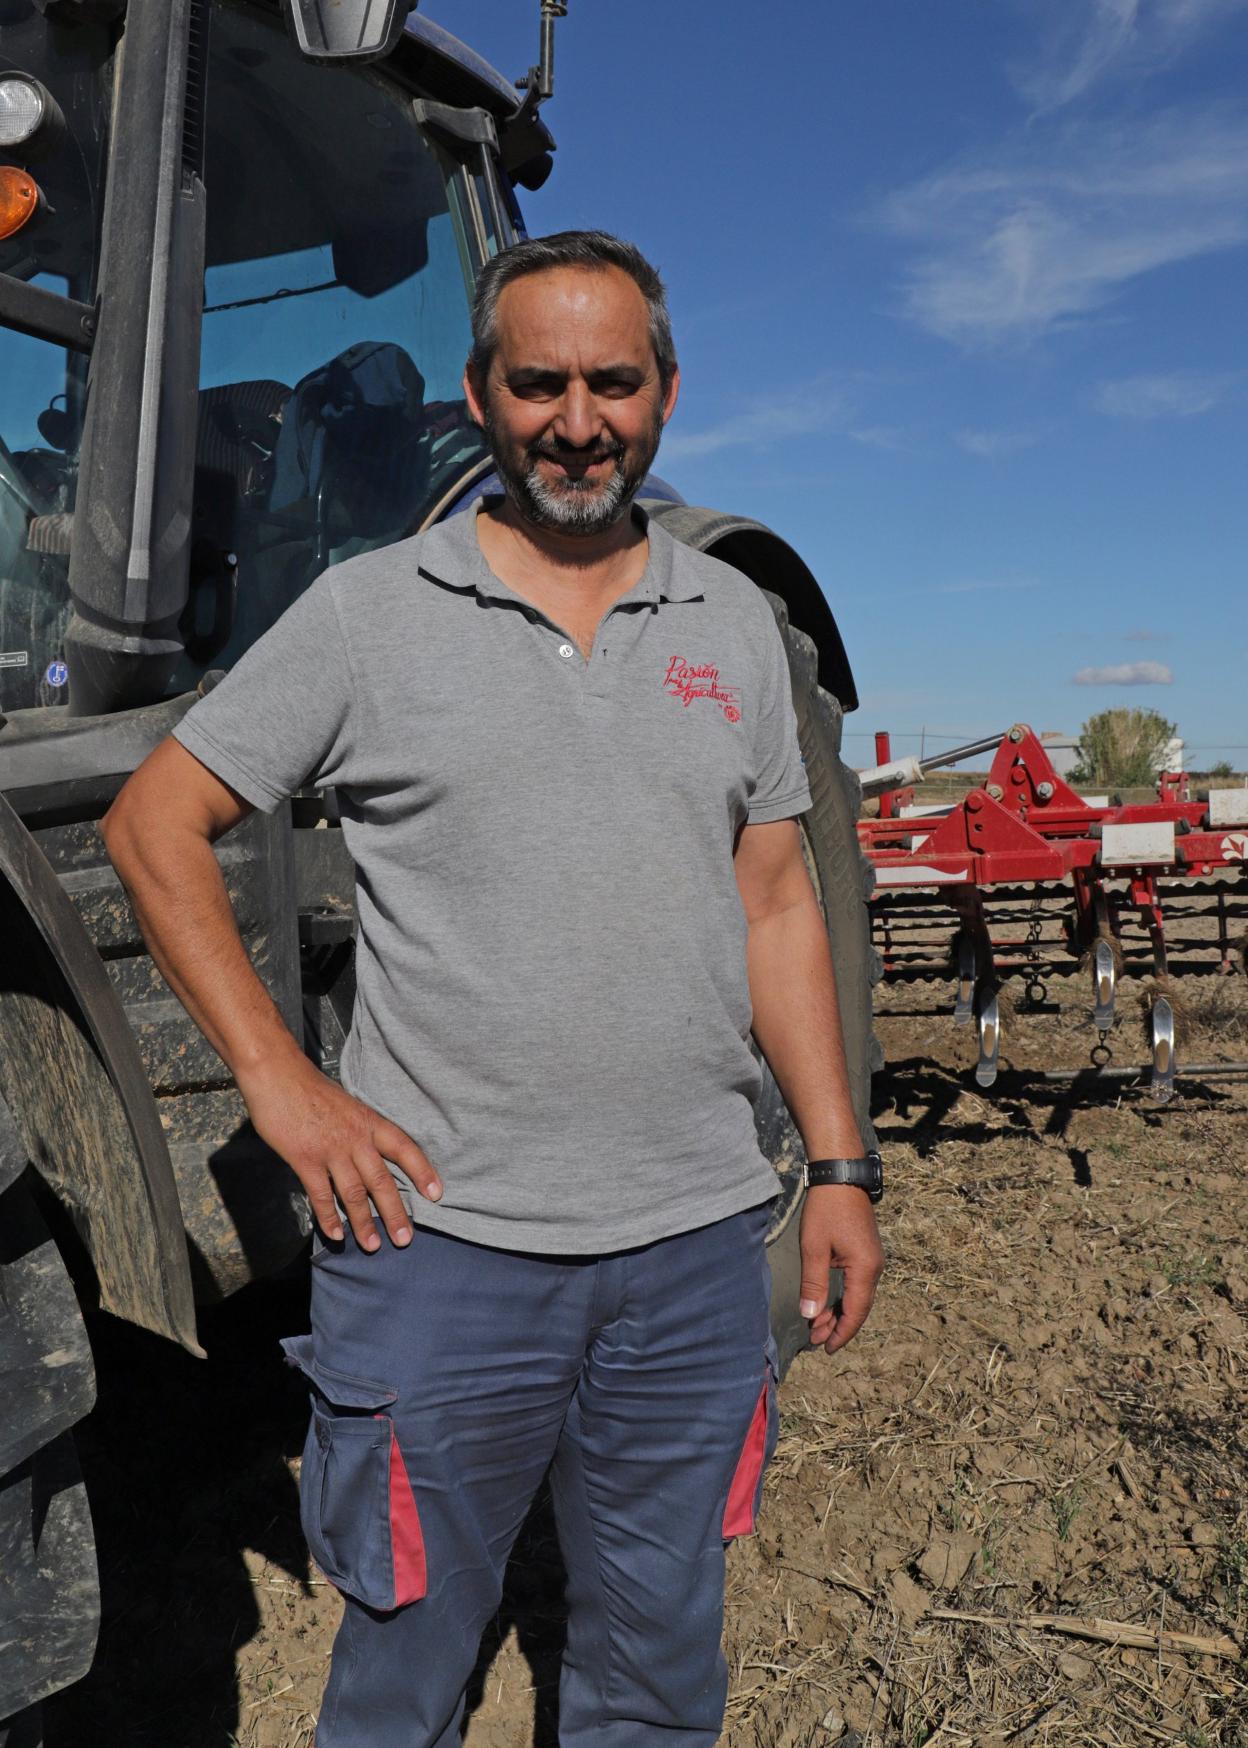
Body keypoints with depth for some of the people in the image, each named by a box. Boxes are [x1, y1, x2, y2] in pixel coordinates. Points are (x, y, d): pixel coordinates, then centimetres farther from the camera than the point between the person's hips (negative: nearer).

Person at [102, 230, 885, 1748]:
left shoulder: (734, 623, 8)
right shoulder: (368, 610, -2)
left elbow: (774, 903, 10)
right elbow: (152, 825, 1)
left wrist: (838, 1166, 7)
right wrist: (278, 1082, -8)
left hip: (694, 1248, 3)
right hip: (437, 1241, -2)